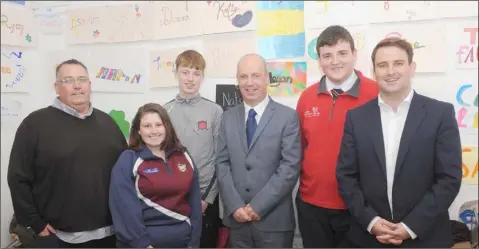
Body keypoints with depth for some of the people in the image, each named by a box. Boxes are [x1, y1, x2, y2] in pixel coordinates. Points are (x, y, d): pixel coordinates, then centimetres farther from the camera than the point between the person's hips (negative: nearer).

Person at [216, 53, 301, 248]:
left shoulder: (288, 117, -4)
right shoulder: (228, 118, 7)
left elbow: (290, 167, -10)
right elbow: (222, 164, 4)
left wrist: (258, 206, -13)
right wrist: (234, 206, -7)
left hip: (274, 220, -3)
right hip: (236, 219, 3)